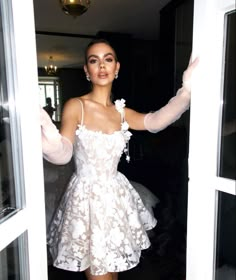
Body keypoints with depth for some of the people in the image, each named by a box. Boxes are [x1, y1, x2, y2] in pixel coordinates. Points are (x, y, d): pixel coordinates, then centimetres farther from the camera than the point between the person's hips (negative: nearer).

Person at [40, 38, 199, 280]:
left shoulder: (123, 113, 4)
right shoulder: (75, 106, -8)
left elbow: (155, 121, -14)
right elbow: (62, 154, -19)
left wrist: (186, 90, -26)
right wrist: (45, 128, -38)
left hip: (116, 196, 4)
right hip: (87, 196, -4)